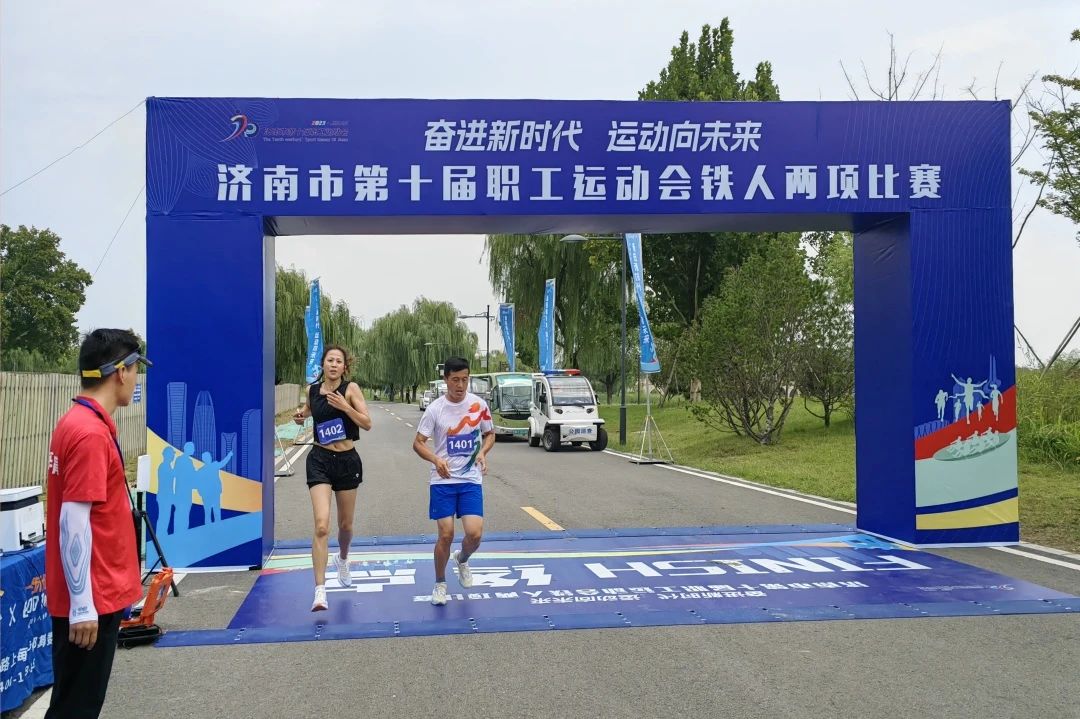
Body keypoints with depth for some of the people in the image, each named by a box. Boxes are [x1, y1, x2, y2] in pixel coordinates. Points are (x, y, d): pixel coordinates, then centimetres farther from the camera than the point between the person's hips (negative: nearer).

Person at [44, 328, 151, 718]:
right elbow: (73, 523, -23)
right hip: (88, 603, -9)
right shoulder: (90, 433, -21)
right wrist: (82, 605, -21)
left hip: (95, 595, 9)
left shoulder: (80, 423, 9)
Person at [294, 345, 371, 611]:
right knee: (321, 525, -16)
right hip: (320, 460, 0)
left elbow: (367, 424, -12)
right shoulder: (313, 390, 3)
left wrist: (345, 406, -24)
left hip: (347, 460, 0)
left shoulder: (351, 389, -6)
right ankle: (320, 590, -14)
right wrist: (301, 415, 5)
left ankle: (342, 559, 51)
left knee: (345, 524, 17)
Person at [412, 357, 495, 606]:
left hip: (471, 479, 1)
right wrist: (436, 460, -22)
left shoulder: (479, 405, -1)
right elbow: (418, 442, -3)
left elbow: (489, 434, 13)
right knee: (446, 535, -3)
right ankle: (440, 584, 20)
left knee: (474, 534, -9)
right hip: (443, 481, -1)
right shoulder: (435, 408, -7)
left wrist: (482, 452, -8)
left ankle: (462, 560, 27)